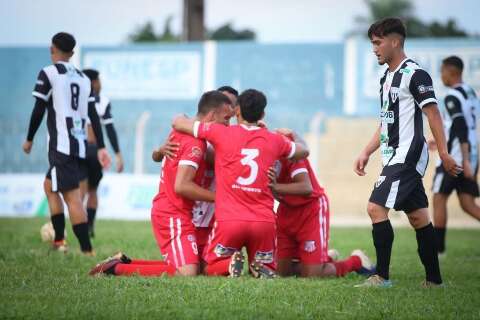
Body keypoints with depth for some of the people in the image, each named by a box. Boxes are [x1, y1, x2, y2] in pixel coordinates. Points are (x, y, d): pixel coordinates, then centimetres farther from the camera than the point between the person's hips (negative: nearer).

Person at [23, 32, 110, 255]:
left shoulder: (48, 74, -4)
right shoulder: (83, 78, 15)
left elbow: (38, 111, -5)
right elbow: (93, 115, 12)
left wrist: (29, 139, 7)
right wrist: (101, 148, 11)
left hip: (62, 145, -7)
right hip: (80, 145, 7)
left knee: (72, 196, -11)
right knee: (50, 185, 24)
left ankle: (87, 251, -18)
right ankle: (59, 241, 21)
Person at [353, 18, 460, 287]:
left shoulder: (414, 74, -11)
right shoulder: (387, 78, 17)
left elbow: (433, 114, -14)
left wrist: (444, 154, -19)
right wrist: (366, 153, 20)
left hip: (407, 154, -9)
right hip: (395, 157, 9)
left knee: (376, 208, -14)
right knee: (418, 216, 9)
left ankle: (382, 277, -11)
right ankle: (434, 280, 11)